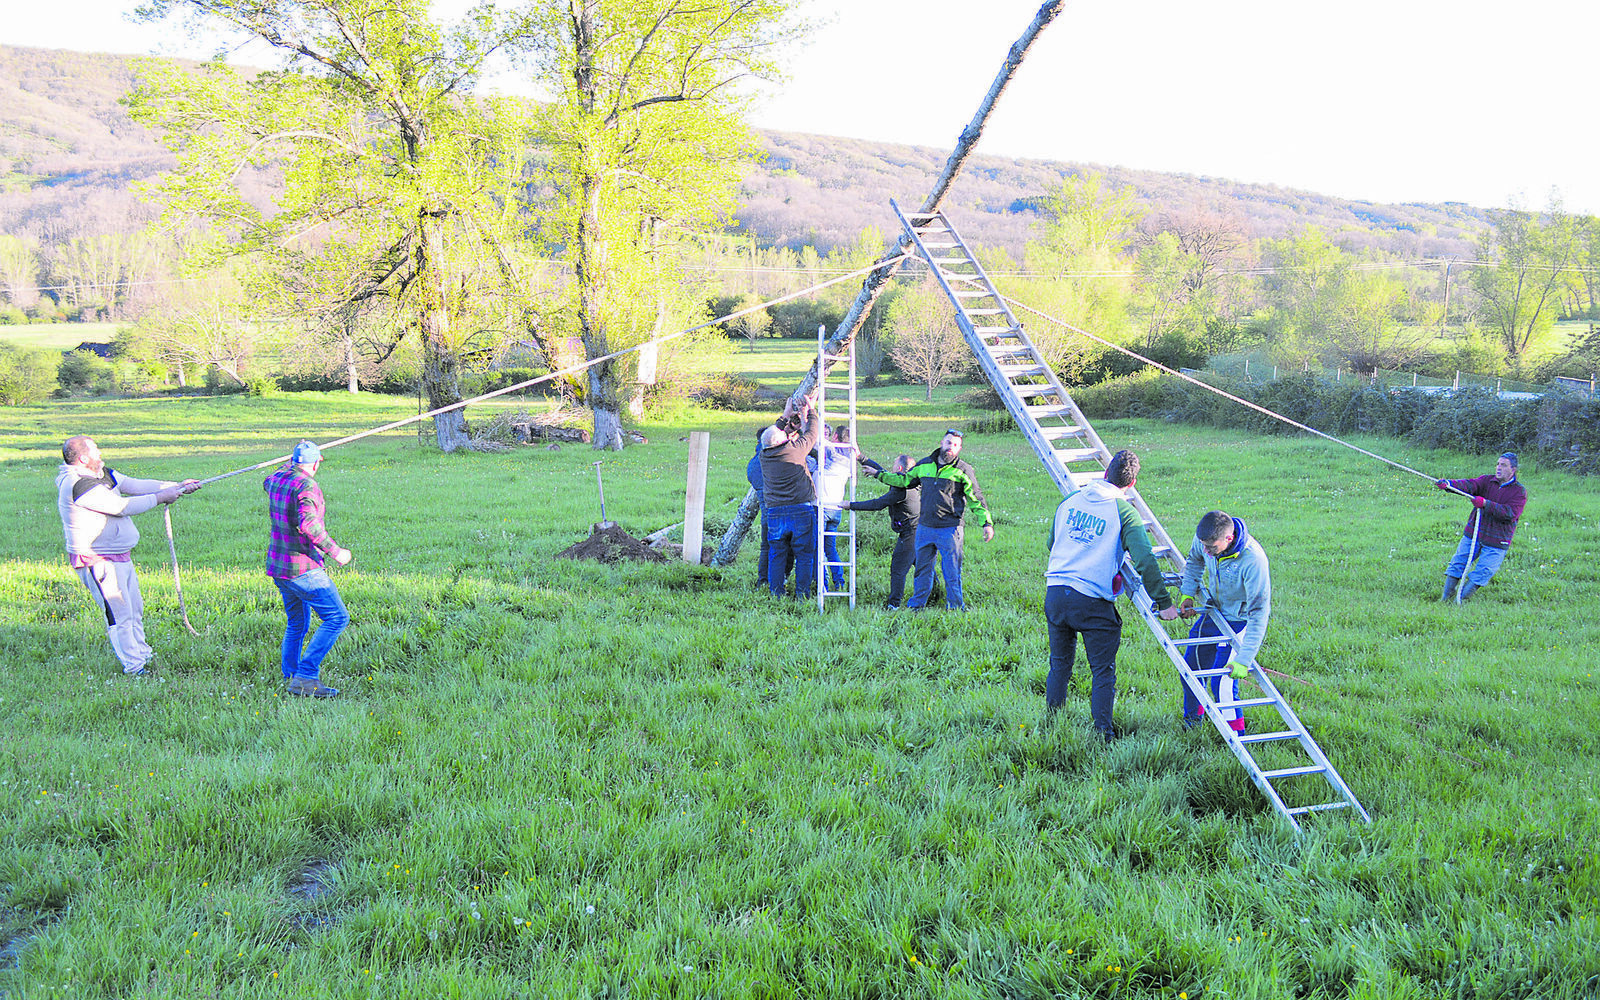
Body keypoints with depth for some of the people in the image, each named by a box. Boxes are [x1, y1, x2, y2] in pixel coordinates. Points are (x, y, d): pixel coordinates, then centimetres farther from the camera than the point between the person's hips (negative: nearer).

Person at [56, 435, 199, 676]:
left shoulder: (103, 474, 7)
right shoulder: (78, 486, -22)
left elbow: (136, 485, 6)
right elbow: (122, 507, -23)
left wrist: (176, 487, -3)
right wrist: (159, 498, -15)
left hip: (121, 557, 10)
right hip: (98, 562, -10)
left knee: (135, 610, 19)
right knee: (119, 614, -5)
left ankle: (143, 655, 33)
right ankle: (135, 668, 2)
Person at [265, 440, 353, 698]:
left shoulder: (276, 480, 8)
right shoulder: (307, 486, -18)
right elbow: (308, 524, -32)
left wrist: (290, 464, 48)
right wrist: (335, 551, -24)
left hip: (277, 566, 9)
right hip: (302, 568, -9)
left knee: (297, 624, 22)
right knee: (336, 618, -8)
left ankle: (290, 675, 25)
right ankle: (305, 677, -14)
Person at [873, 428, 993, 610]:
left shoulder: (963, 471, -1)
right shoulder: (925, 465, 10)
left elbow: (975, 499, 2)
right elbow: (904, 480, 24)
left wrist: (987, 523, -4)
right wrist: (880, 475, 24)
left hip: (950, 529, -4)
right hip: (924, 527, 4)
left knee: (951, 571, -3)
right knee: (922, 568, 13)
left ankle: (955, 607, 9)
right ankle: (916, 605, 24)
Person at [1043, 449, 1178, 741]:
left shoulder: (1071, 499, 9)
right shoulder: (1125, 511, -6)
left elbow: (1052, 542, 22)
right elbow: (1145, 560, -14)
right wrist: (1163, 603, -8)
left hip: (1055, 593, 5)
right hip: (1093, 602, -5)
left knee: (1060, 664, 20)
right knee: (1103, 672, 7)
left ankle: (1050, 725, 28)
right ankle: (1102, 733, 7)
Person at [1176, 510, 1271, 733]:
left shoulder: (1253, 560, -36)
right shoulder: (1206, 538, -18)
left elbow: (1259, 614, -33)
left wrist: (1243, 661, -35)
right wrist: (1188, 595, -2)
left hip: (1238, 621, -6)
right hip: (1212, 612, 6)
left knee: (1221, 682, -13)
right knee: (1191, 669, 15)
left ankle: (1235, 734, 8)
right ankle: (1193, 715, 41)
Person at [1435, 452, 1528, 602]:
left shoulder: (1520, 492, -3)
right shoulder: (1487, 481, 5)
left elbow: (1511, 513, -18)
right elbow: (1469, 485, -14)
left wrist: (1486, 504, -27)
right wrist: (1448, 484, -35)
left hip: (1496, 542, -3)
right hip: (1472, 534, 3)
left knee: (1481, 574, -7)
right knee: (1457, 564, -1)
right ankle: (1444, 600, 6)